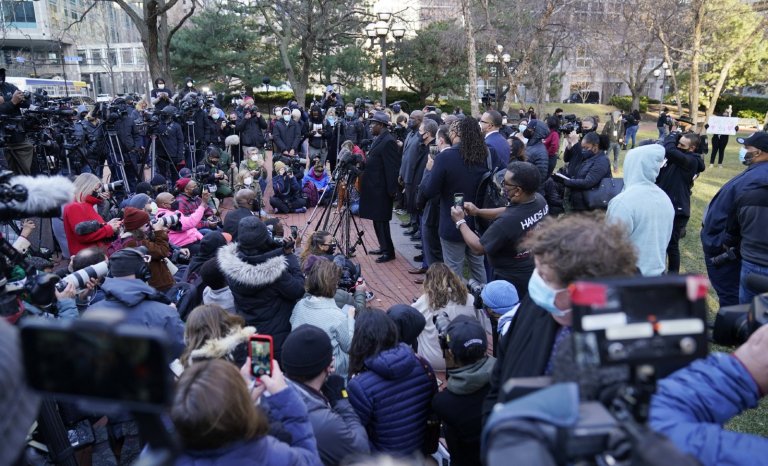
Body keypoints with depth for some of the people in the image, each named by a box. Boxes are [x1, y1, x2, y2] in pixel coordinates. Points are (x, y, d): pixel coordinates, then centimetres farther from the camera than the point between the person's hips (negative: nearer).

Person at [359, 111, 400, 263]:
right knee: (377, 219, 15)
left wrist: (392, 189, -19)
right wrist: (365, 160, 7)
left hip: (381, 189, -10)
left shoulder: (388, 141, -16)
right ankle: (383, 247, 26)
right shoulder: (378, 139, 13)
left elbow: (393, 167, -19)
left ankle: (389, 252, 4)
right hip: (374, 188, 10)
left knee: (381, 220, -5)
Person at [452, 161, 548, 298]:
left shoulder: (507, 221, -38)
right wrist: (478, 212, 4)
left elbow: (478, 248, -23)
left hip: (513, 282, -7)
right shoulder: (540, 200, -14)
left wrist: (460, 221, -10)